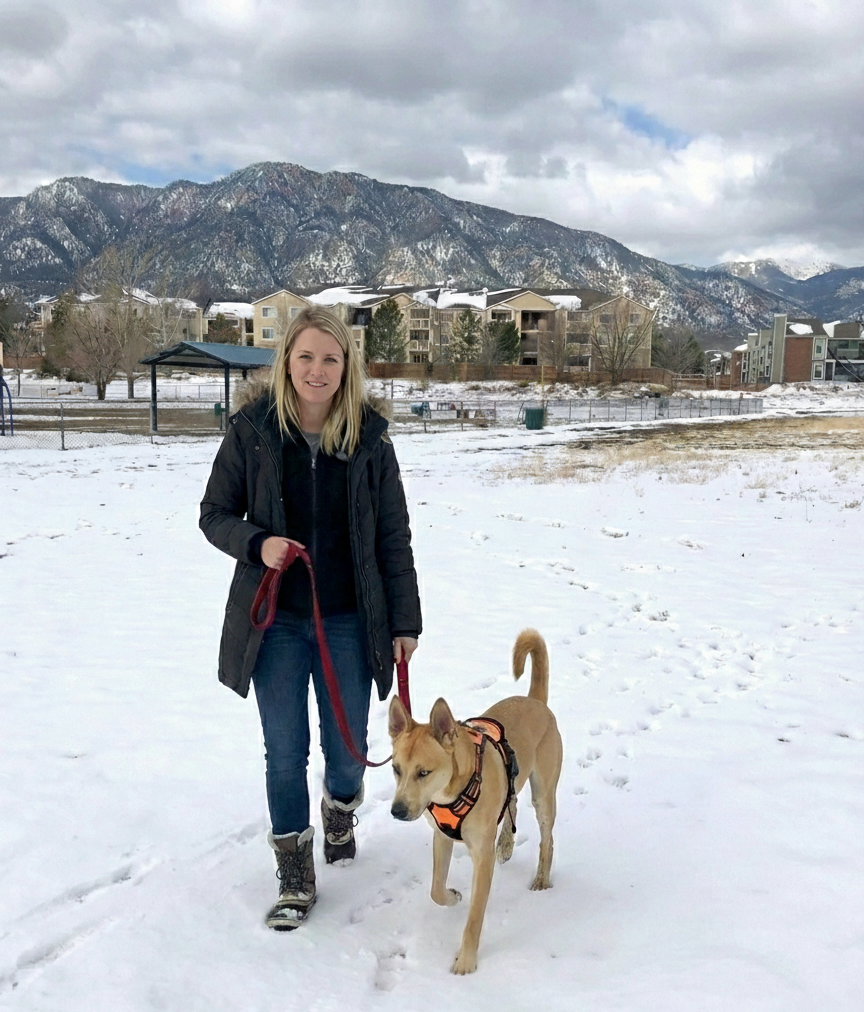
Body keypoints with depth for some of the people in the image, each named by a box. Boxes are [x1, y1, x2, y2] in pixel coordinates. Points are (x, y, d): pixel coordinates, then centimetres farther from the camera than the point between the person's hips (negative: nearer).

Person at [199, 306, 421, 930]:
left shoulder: (369, 438, -4)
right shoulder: (252, 431, -6)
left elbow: (393, 537, 0)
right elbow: (215, 515, 2)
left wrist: (405, 621, 0)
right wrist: (257, 543, -19)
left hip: (349, 621, 1)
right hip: (276, 621, 0)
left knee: (348, 748, 10)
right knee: (285, 753, 5)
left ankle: (341, 810, 46)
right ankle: (296, 878, 23)